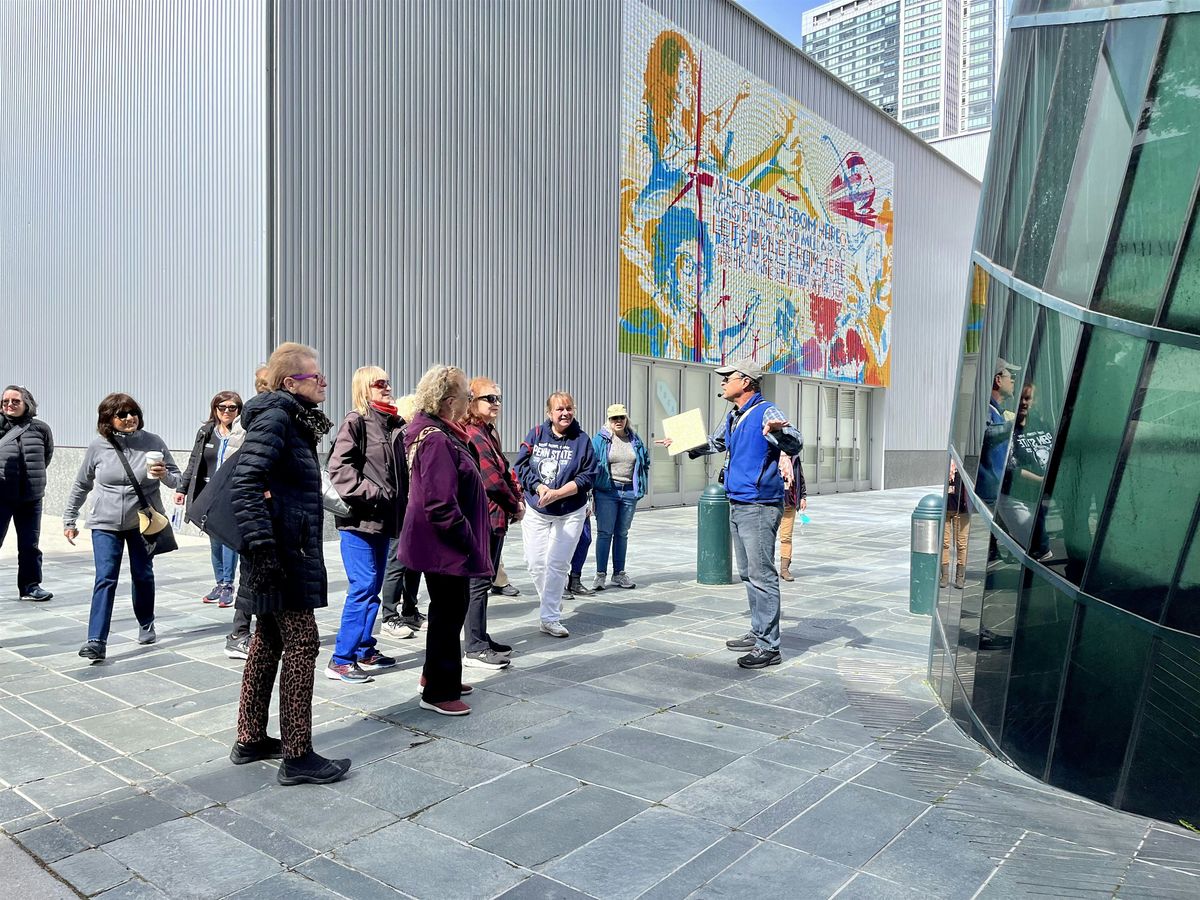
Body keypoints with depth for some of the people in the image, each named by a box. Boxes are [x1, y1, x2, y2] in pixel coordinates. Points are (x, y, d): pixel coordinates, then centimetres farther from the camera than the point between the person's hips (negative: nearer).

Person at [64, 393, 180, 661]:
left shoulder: (153, 442, -7)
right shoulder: (97, 447, -5)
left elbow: (176, 479, -2)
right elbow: (81, 486, 8)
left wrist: (164, 475, -25)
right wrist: (69, 520, 11)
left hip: (142, 522, 1)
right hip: (106, 523, -1)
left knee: (143, 575, 13)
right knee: (105, 578, -10)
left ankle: (146, 625, 33)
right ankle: (97, 641, -10)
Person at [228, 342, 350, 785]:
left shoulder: (293, 420, 15)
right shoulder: (274, 418, -14)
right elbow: (244, 483, -24)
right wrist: (262, 545, -29)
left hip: (289, 552, 10)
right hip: (282, 553, -10)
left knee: (268, 641, 16)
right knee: (301, 643, -5)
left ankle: (250, 740, 28)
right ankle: (296, 756, 3)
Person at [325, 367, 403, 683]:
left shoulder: (393, 425, 13)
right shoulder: (356, 421, -7)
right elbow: (339, 467, -14)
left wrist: (398, 505, 9)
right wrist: (371, 492, -17)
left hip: (384, 518, 7)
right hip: (359, 518, -7)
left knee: (373, 587, 13)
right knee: (363, 586, -9)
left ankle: (364, 651, 24)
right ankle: (340, 660, 0)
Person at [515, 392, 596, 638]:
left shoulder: (582, 440, -4)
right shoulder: (536, 434, 1)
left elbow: (587, 477, -8)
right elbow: (521, 465, -2)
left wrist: (557, 493, -18)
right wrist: (539, 487, -17)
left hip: (570, 513, -2)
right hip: (536, 510, 2)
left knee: (557, 564, -4)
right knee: (535, 563, 3)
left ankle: (550, 618, 6)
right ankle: (552, 603, 30)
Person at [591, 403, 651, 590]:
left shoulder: (635, 440, 9)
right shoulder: (600, 439, -1)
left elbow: (645, 462, 20)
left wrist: (641, 486, 12)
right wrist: (591, 488, -6)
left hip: (629, 492, 4)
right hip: (607, 492, -3)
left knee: (622, 533, 11)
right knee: (604, 533, -2)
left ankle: (619, 573, 19)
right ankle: (601, 574, 3)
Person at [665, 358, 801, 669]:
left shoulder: (766, 412, -15)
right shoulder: (732, 417, 13)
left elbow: (795, 444, -30)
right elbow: (717, 444, 32)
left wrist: (780, 431, -52)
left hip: (759, 508, -9)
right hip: (737, 505, 10)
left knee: (762, 576, -8)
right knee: (748, 574, 16)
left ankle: (769, 646, -2)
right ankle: (758, 633, 27)